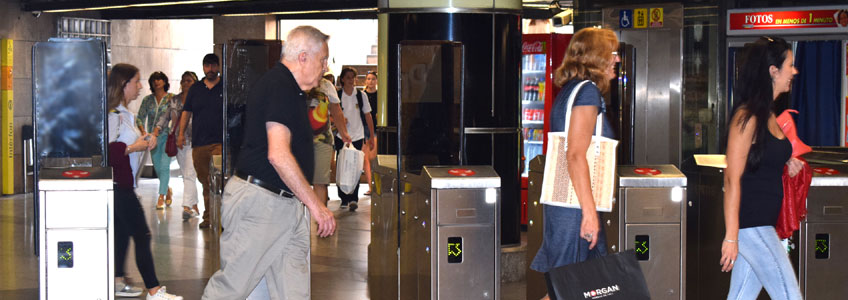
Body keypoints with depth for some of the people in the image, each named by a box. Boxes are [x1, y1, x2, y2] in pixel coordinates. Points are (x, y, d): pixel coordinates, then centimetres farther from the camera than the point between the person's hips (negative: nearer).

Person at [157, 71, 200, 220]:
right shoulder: (174, 100, 14)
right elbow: (166, 116, 19)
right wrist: (157, 128, 4)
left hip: (193, 141, -6)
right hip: (179, 142, 6)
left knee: (189, 175, -14)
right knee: (186, 175, 9)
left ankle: (187, 206, -21)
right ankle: (194, 207, 17)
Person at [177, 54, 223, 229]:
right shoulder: (195, 89, 14)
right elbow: (186, 111, 17)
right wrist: (181, 133, 10)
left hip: (220, 142, -3)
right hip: (198, 142, 4)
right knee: (204, 181, 8)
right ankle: (208, 216, 15)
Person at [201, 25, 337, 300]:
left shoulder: (290, 90, 16)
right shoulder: (279, 86, -15)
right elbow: (279, 155, -24)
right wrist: (315, 204, -21)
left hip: (286, 204, 10)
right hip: (259, 202, -10)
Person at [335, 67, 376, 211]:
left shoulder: (360, 95, 4)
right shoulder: (337, 95, 1)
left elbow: (368, 116, 9)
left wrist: (371, 136, 7)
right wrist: (339, 120, -14)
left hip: (357, 136, 0)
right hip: (341, 136, 0)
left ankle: (354, 198, -6)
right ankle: (344, 199, 11)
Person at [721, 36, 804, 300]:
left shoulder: (769, 115, 12)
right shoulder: (747, 116, -15)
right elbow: (732, 179, -18)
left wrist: (786, 161, 8)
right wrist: (731, 236, -20)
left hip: (763, 223, 9)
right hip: (751, 225, -9)